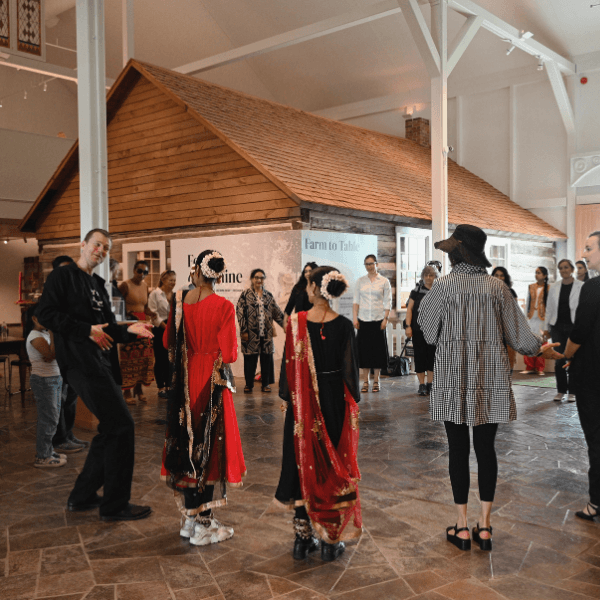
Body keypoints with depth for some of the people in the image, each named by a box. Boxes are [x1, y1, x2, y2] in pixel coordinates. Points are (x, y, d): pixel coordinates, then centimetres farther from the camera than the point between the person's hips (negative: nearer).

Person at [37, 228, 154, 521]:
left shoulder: (98, 285, 22)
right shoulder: (63, 275, -1)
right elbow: (46, 313, -13)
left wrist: (129, 330, -2)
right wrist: (87, 330, -17)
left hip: (102, 363, 9)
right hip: (82, 362, -9)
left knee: (111, 429, 13)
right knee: (121, 426, -11)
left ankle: (82, 496, 25)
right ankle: (115, 505, 0)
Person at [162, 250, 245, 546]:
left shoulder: (179, 300, -3)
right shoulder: (224, 307, -15)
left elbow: (168, 341, 8)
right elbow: (228, 354, -15)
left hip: (185, 380, 4)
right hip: (212, 382, -4)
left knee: (187, 445, 15)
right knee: (209, 447, 6)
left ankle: (190, 518, 26)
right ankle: (204, 525, 13)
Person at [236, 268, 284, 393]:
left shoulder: (268, 295, 11)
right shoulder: (245, 295, 0)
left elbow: (277, 312, 14)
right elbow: (240, 313, -5)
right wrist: (243, 331, -10)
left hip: (266, 332, 3)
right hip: (251, 333, -3)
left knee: (267, 358, 5)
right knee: (250, 359, 2)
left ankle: (266, 383, 17)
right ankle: (249, 384, 14)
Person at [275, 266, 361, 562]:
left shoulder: (296, 322, -9)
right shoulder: (344, 326, -9)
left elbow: (289, 365, -4)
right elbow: (350, 368, -6)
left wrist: (286, 398, 7)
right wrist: (353, 401, 6)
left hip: (303, 403, 1)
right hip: (334, 401, 0)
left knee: (303, 462, 13)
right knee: (334, 464, 10)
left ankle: (303, 536, 22)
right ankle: (331, 540, 17)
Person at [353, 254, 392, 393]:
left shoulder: (384, 281, 3)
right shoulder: (360, 281, 9)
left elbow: (387, 302, 3)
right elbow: (356, 301, 8)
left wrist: (385, 319, -6)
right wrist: (354, 318, -1)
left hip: (378, 319, -1)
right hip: (363, 320, 2)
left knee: (377, 349, 1)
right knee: (364, 349, 1)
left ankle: (376, 381, 11)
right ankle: (365, 381, 9)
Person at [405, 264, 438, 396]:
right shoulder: (416, 291, 4)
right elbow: (409, 309, 3)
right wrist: (408, 326, -6)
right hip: (418, 329, 0)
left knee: (432, 356, 3)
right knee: (420, 355, 1)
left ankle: (430, 384, 14)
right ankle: (421, 384, 9)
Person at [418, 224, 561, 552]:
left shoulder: (443, 285, -9)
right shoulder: (497, 286, -1)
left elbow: (427, 327, 1)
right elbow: (517, 332, 4)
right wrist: (541, 348, 23)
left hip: (453, 376, -2)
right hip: (491, 377, 3)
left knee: (458, 448, 6)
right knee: (486, 448, 10)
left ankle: (462, 526, 14)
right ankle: (484, 525, 17)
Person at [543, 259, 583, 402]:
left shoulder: (582, 287, -3)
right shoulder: (554, 287, 8)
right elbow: (549, 308, 10)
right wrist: (546, 327, 8)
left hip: (574, 326, -3)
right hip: (557, 326, 3)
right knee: (559, 359, 4)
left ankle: (572, 391, 13)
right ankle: (561, 390, 13)